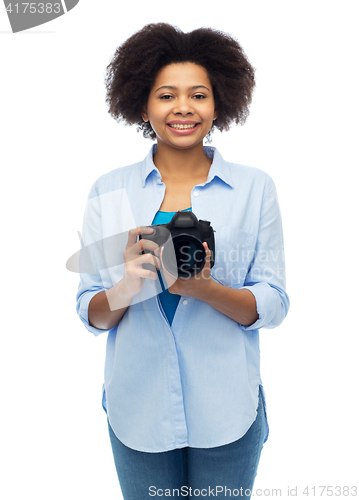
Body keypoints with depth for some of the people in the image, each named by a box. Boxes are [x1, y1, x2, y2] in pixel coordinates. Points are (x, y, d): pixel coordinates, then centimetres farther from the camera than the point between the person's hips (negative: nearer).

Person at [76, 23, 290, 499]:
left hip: (227, 410, 0)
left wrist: (204, 289, -23)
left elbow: (274, 306, -5)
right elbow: (90, 315, -2)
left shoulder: (255, 187, -3)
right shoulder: (108, 191, -2)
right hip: (139, 409, 1)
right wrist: (127, 286, -23)